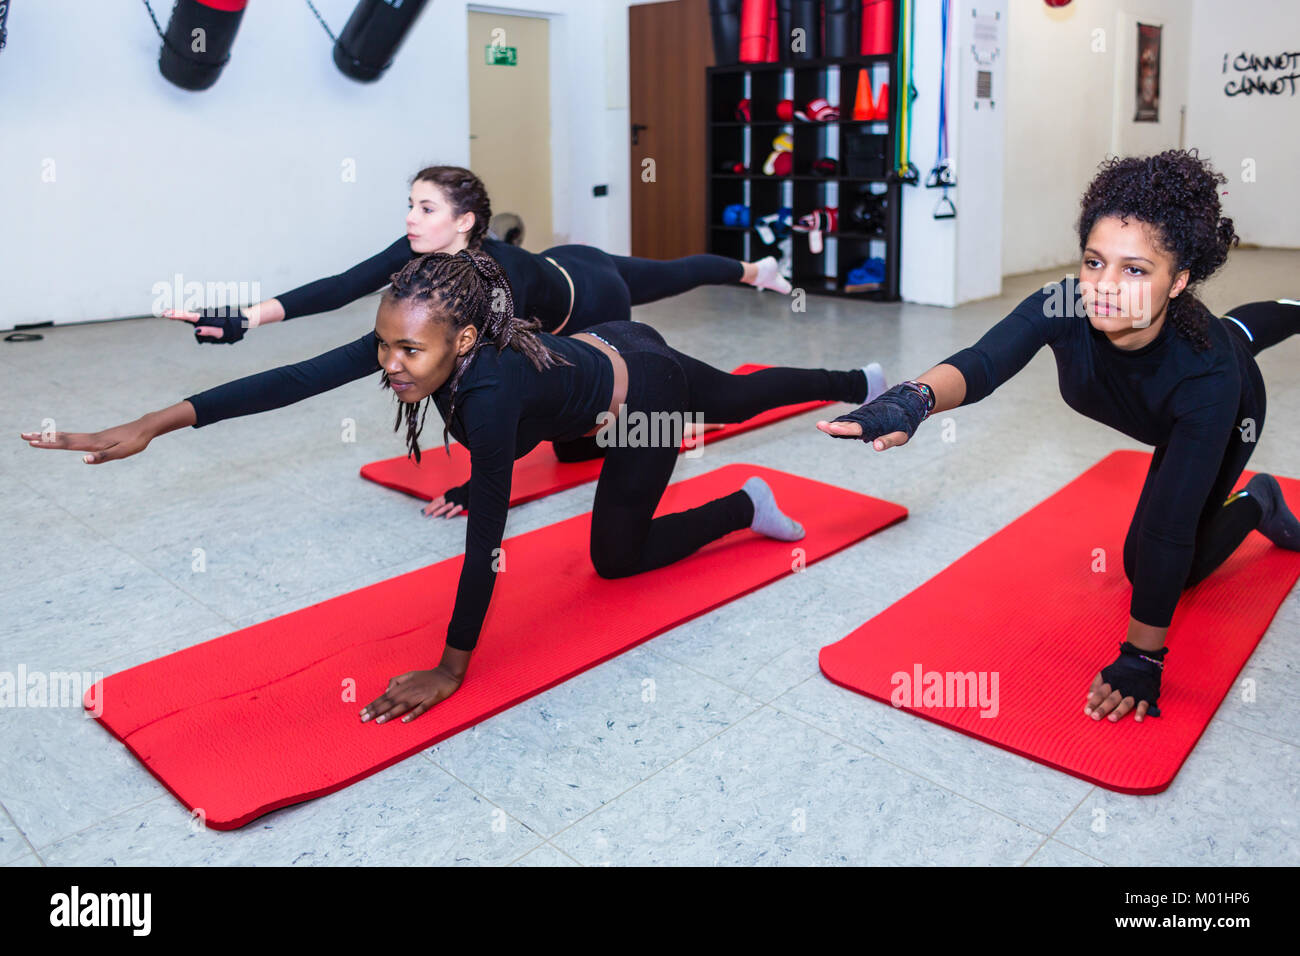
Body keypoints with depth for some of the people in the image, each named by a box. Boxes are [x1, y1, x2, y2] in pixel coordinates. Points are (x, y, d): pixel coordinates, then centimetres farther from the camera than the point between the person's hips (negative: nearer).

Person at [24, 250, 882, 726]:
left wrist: (452, 670, -33)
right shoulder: (413, 338, -26)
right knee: (735, 400, 31)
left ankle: (748, 508, 19)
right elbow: (297, 379, -28)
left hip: (642, 390, -7)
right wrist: (153, 424, -32)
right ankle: (859, 385, 57)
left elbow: (486, 535, -41)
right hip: (609, 346, 7)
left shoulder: (490, 388, -44)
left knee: (617, 558, 3)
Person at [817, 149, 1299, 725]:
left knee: (1149, 564, 2)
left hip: (1223, 417, -4)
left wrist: (1141, 658, -44)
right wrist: (913, 400, -83)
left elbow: (1170, 527, -47)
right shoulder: (1065, 308, -42)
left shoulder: (1207, 374, -48)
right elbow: (982, 362, -61)